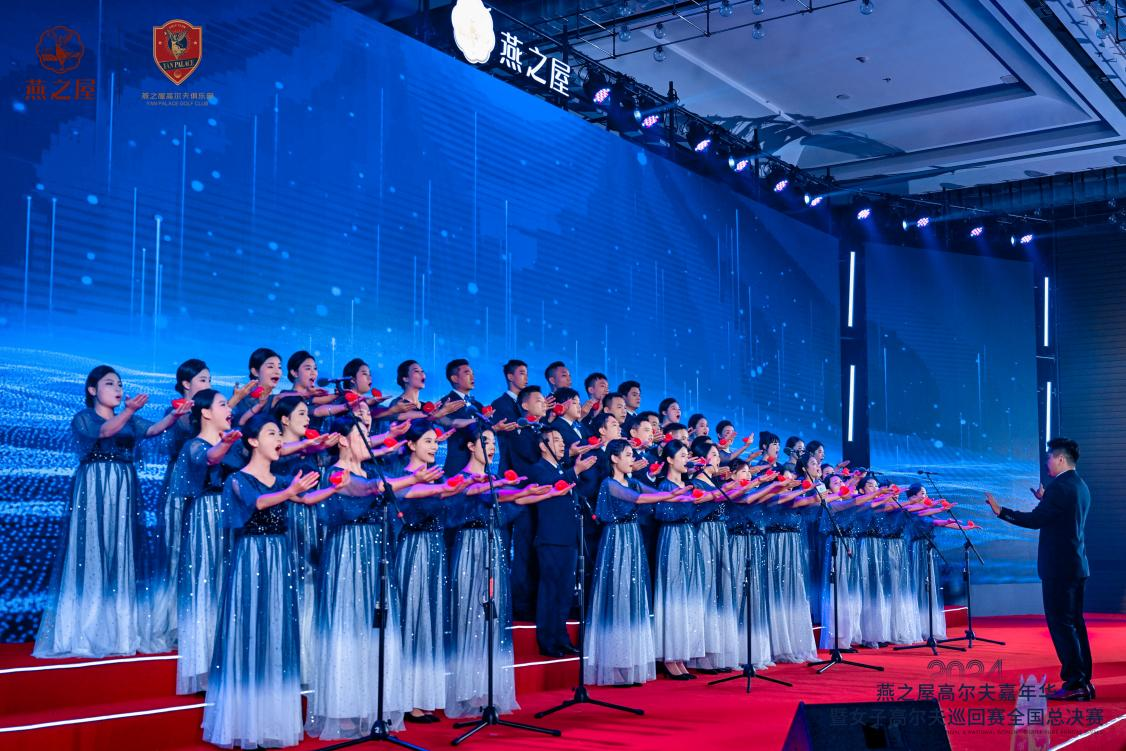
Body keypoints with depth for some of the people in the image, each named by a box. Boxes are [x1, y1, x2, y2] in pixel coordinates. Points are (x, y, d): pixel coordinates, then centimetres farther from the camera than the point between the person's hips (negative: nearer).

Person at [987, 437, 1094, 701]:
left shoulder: (1060, 486, -16)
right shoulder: (1080, 486, 13)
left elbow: (1035, 520, -18)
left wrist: (1001, 511, -12)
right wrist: (1045, 500, 25)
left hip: (1058, 566, -9)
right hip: (1077, 565, 9)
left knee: (1061, 623, -5)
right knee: (1075, 623, 13)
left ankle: (1074, 683, -5)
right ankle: (1084, 682, 17)